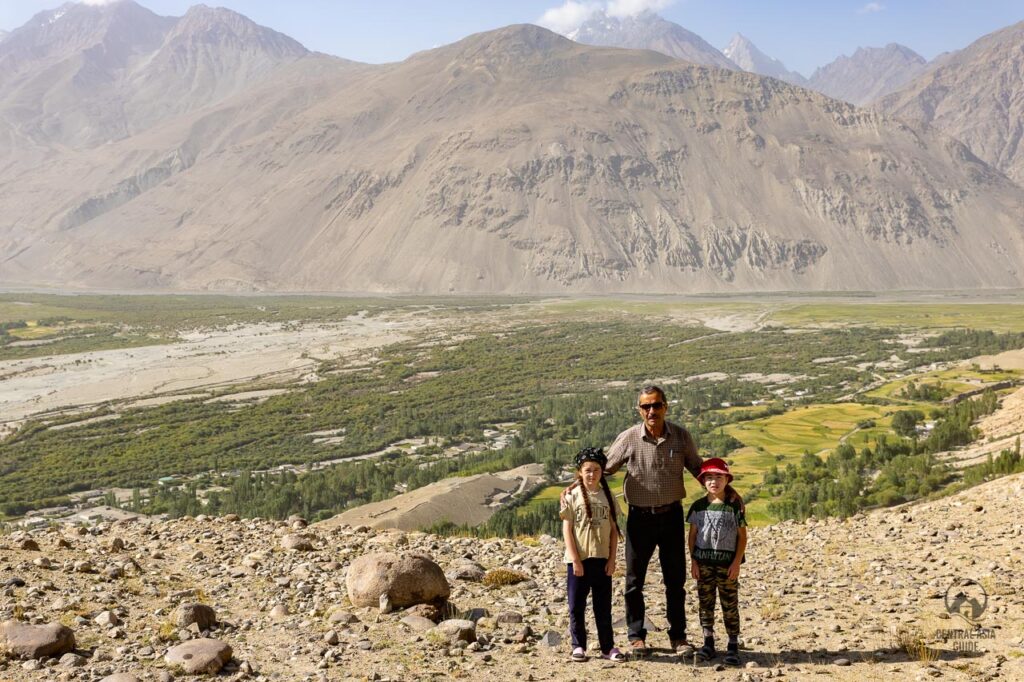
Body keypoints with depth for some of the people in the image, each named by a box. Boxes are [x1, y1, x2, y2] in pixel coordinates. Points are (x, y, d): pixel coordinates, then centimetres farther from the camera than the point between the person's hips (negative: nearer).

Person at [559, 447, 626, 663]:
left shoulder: (607, 496, 4)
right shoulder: (572, 495, -4)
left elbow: (614, 530, 6)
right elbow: (566, 529, -6)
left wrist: (612, 559, 0)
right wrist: (575, 559, -11)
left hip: (602, 559, 2)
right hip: (578, 559, -2)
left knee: (603, 606, 10)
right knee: (577, 606, 6)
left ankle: (608, 647, 18)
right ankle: (578, 646, 17)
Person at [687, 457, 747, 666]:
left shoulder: (734, 506, -2)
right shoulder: (698, 506, 3)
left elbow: (742, 536, -1)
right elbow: (692, 535, 7)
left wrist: (736, 563, -7)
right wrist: (693, 561, 0)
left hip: (727, 564, -2)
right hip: (704, 563, 2)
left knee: (730, 605, 2)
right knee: (706, 604, 8)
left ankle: (733, 646, 9)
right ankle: (708, 643, 17)